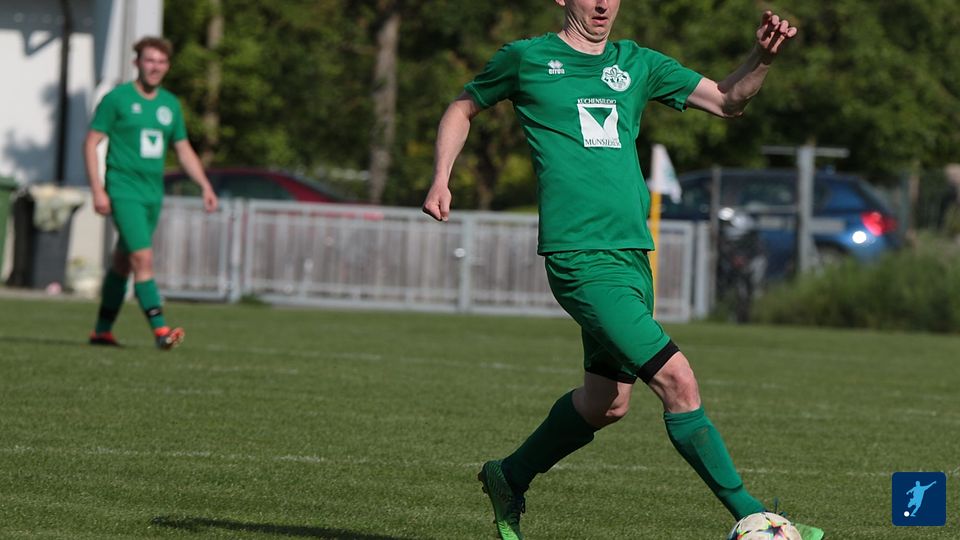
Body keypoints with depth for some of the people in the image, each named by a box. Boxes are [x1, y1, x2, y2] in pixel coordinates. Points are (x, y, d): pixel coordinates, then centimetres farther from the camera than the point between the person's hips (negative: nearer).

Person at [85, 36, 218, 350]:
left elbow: (184, 150, 19)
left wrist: (205, 186, 8)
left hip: (153, 194, 6)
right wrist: (97, 190, -13)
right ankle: (160, 330, -24)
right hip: (124, 191, -6)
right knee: (143, 258, -17)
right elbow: (91, 143, -5)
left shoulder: (170, 104, 11)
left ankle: (102, 330, 21)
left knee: (123, 262, 12)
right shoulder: (117, 99, -5)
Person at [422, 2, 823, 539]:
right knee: (678, 379, -16)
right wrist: (441, 181, 6)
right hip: (580, 257, -7)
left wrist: (763, 57, -3)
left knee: (606, 402, 15)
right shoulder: (527, 59, 3)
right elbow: (462, 110, 18)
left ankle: (509, 478, 38)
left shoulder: (636, 65, 15)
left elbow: (726, 100, 15)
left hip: (633, 254, 7)